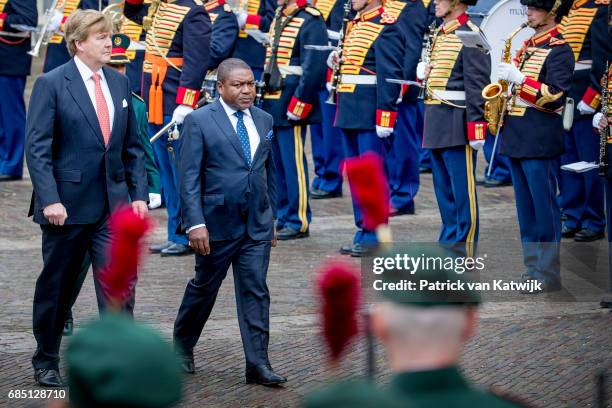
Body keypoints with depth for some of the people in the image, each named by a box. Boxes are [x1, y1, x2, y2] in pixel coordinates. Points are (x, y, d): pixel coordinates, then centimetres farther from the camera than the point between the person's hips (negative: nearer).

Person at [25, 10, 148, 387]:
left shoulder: (119, 83, 9)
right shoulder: (52, 84, -7)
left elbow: (133, 146, 14)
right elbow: (37, 148, -11)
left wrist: (139, 194, 5)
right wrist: (49, 199, -19)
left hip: (114, 204, 4)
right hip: (68, 203, -4)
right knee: (56, 286, 9)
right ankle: (46, 362, 24)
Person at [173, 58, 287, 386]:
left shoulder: (264, 120, 9)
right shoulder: (200, 121, -7)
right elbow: (189, 177, -11)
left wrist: (271, 218, 15)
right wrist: (195, 223, -18)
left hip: (257, 226, 4)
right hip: (217, 224, -4)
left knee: (256, 291, -1)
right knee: (204, 288, 11)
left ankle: (257, 364, -2)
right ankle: (182, 347, 32)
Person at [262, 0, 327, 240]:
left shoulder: (310, 21, -12)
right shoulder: (278, 20, 16)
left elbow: (313, 68, -18)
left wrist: (297, 105, -19)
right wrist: (264, 94, 16)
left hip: (290, 106, -9)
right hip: (272, 103, 9)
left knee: (292, 162, -5)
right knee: (279, 162, 12)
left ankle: (298, 222, 1)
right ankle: (284, 218, 19)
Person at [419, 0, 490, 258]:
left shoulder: (470, 36, -13)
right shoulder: (441, 33, 15)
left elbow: (477, 84, -17)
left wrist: (476, 128, -21)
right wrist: (425, 72, 5)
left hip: (456, 125, -9)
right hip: (436, 124, 9)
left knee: (462, 190, -4)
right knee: (444, 189, 14)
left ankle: (464, 251, 0)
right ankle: (448, 243, 21)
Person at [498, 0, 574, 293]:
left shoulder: (558, 49, -8)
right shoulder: (528, 46, 17)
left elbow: (555, 96, -16)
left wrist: (518, 79, -21)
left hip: (540, 140, -8)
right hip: (516, 137, 8)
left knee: (544, 206, -5)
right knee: (526, 207, 10)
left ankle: (549, 275, -2)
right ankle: (532, 268, 16)